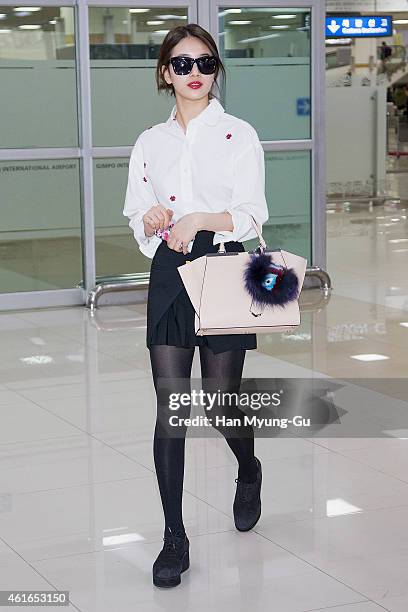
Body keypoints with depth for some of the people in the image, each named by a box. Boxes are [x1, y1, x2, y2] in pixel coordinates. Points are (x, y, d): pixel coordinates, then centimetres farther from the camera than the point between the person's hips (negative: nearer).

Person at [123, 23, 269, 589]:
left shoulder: (239, 135, 0)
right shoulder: (150, 142, 11)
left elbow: (251, 214, -8)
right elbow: (138, 221, 11)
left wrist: (199, 219, -25)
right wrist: (153, 221, -12)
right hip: (169, 274, 3)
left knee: (221, 406, 3)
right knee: (170, 411, -3)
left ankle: (249, 472, 39)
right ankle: (175, 539, 6)